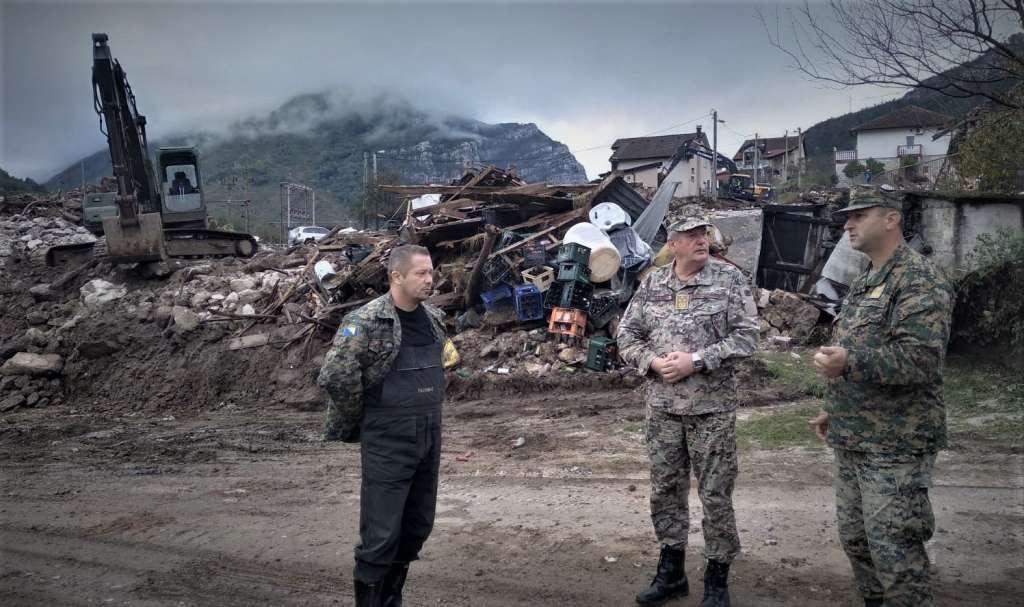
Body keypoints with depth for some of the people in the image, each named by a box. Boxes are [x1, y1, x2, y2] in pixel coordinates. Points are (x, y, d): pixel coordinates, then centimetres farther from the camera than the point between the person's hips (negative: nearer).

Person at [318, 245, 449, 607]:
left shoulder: (434, 318, 6)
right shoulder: (367, 322, -17)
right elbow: (334, 377, -19)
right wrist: (358, 422, -6)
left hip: (429, 441, 7)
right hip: (387, 445, -7)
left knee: (417, 529, 16)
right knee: (380, 536, -2)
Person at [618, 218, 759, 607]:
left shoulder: (730, 279, -5)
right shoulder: (651, 284, 6)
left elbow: (746, 337, -10)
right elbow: (627, 335, 9)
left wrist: (696, 360, -17)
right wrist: (653, 361, -10)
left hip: (712, 407, -3)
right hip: (662, 407, 4)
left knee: (715, 494, 3)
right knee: (665, 489, 12)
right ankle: (671, 571, 28)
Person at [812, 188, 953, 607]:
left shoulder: (920, 281, -13)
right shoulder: (862, 284, 17)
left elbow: (922, 358, -25)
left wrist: (849, 364, -32)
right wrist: (835, 409, 23)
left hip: (894, 447, -9)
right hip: (851, 441, 10)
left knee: (893, 550, -5)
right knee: (854, 538, 17)